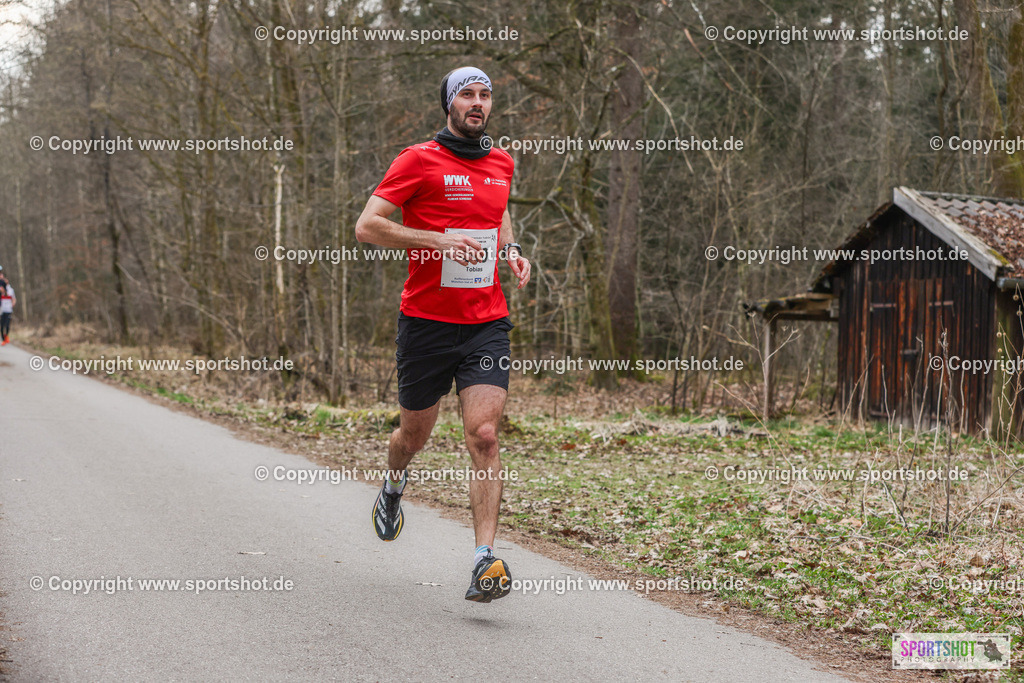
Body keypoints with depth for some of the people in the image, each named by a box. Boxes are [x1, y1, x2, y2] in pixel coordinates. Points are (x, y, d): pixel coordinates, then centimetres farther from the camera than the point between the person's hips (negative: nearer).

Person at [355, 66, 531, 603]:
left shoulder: (502, 163, 11)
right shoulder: (419, 160, -5)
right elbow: (366, 226, -11)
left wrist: (511, 249, 10)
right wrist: (437, 239, -21)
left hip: (487, 323, 2)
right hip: (426, 321, -2)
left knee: (484, 436, -13)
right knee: (415, 434, 13)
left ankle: (485, 563, -15)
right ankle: (393, 486, 50)